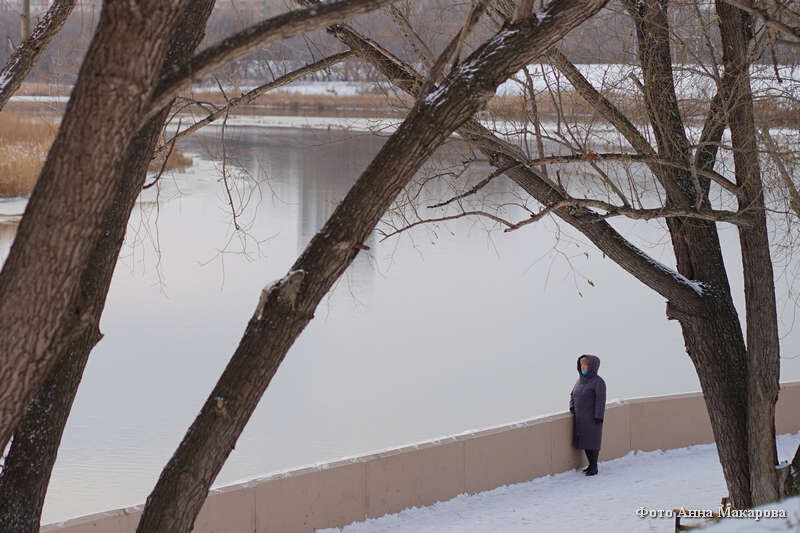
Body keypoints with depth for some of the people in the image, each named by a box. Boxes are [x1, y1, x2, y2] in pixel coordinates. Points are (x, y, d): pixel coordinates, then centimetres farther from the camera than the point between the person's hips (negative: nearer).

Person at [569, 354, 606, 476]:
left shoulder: (598, 381, -13)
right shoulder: (580, 380, 9)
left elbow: (601, 400, -16)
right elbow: (573, 394, 20)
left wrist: (598, 417, -20)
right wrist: (572, 407, 3)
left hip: (592, 417, -7)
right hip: (580, 418, 7)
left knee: (592, 441, -2)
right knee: (583, 441, 10)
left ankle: (594, 467, 6)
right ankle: (591, 464, 22)